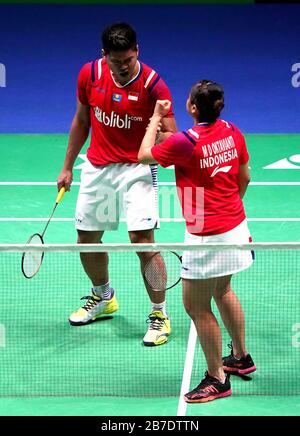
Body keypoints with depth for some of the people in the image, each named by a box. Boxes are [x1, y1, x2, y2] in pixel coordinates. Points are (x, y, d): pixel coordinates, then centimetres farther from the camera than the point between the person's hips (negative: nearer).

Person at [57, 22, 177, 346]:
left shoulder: (152, 84, -17)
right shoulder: (89, 74, -5)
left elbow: (170, 136, -15)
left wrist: (162, 134, -40)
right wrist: (68, 167, 12)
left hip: (136, 169, -4)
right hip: (96, 169, 4)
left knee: (142, 239, -16)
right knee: (87, 240, 12)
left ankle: (159, 314, -1)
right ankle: (103, 297, 39)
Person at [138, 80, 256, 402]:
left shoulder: (184, 142, -21)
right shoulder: (232, 132, -2)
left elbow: (144, 156, -3)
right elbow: (244, 178, 11)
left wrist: (156, 118, 9)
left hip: (207, 237, -8)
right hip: (236, 226, 8)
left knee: (196, 307, 3)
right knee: (222, 292, 27)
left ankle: (217, 380, 11)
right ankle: (241, 357, 42)